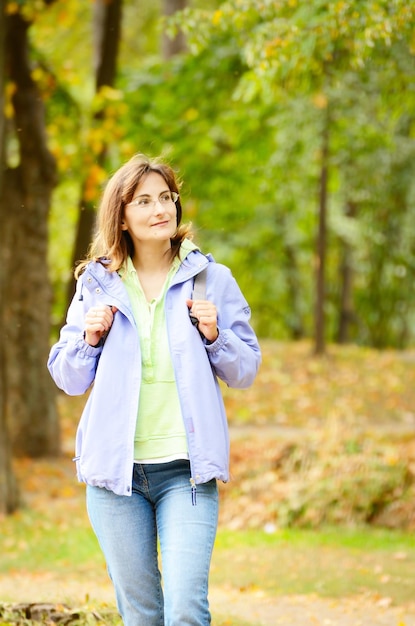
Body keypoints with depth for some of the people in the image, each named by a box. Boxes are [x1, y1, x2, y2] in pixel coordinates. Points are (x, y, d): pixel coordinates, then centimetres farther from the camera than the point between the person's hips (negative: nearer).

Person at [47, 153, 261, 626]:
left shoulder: (211, 279, 4)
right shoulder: (98, 285, 7)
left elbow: (245, 371, 8)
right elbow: (68, 379, 12)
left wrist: (214, 335, -10)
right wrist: (91, 338, -6)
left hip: (187, 470, -2)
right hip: (115, 469, 2)